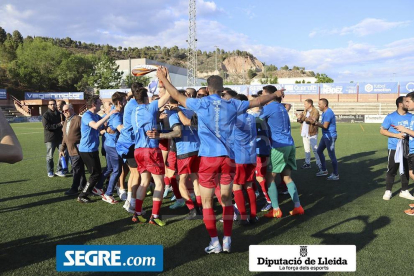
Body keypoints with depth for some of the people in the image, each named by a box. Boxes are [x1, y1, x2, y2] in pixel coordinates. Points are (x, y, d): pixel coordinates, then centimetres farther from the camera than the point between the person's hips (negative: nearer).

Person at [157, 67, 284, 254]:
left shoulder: (200, 104, 0)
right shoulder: (232, 105, 5)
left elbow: (176, 95, 10)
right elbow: (258, 101, 16)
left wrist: (163, 78, 25)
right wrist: (276, 95, 32)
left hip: (208, 157, -2)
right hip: (228, 157, 2)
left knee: (207, 202, 8)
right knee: (226, 200, 13)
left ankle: (214, 242, 7)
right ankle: (227, 241, 14)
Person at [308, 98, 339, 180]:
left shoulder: (328, 112, -18)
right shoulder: (324, 112, 14)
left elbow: (325, 126, -22)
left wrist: (315, 123, -15)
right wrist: (315, 121, -2)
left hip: (330, 137, -11)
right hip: (325, 136, 11)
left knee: (331, 155, -6)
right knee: (319, 151, 18)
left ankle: (336, 175, 3)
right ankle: (324, 170, 28)